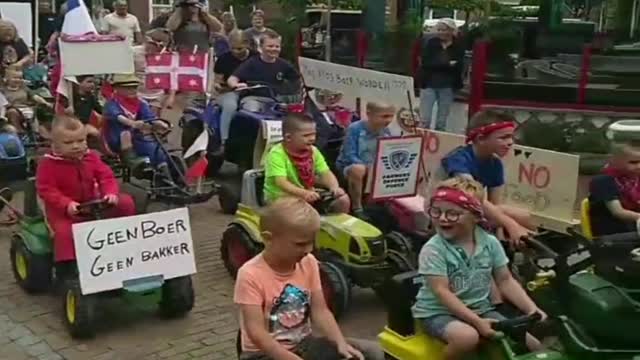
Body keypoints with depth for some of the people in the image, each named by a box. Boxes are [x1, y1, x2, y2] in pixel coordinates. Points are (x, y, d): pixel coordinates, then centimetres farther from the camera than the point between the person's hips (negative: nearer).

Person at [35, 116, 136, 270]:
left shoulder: (91, 157, 1)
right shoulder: (47, 164, -12)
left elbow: (107, 177, 0)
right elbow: (46, 189, -17)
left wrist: (111, 193, -22)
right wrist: (67, 204, -31)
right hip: (63, 210, -4)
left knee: (126, 202, -6)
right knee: (64, 231, -34)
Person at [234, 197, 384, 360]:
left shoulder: (309, 263, -2)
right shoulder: (251, 275, -20)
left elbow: (320, 311, -3)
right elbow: (256, 333, -24)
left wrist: (341, 343, -19)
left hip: (304, 344, 6)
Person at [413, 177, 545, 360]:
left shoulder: (490, 243, -2)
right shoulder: (432, 250, -15)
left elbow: (506, 281, 4)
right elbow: (442, 292, -21)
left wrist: (531, 308, -10)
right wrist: (477, 322, -29)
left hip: (480, 309, 5)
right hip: (439, 312, -4)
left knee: (532, 344, -8)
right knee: (468, 336, -37)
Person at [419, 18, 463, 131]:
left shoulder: (459, 47, -1)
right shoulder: (430, 43, 2)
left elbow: (459, 67, -9)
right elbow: (425, 63, -9)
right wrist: (447, 64, -15)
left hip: (447, 87, 0)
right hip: (429, 84, 0)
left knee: (442, 122, 8)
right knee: (424, 119, -4)